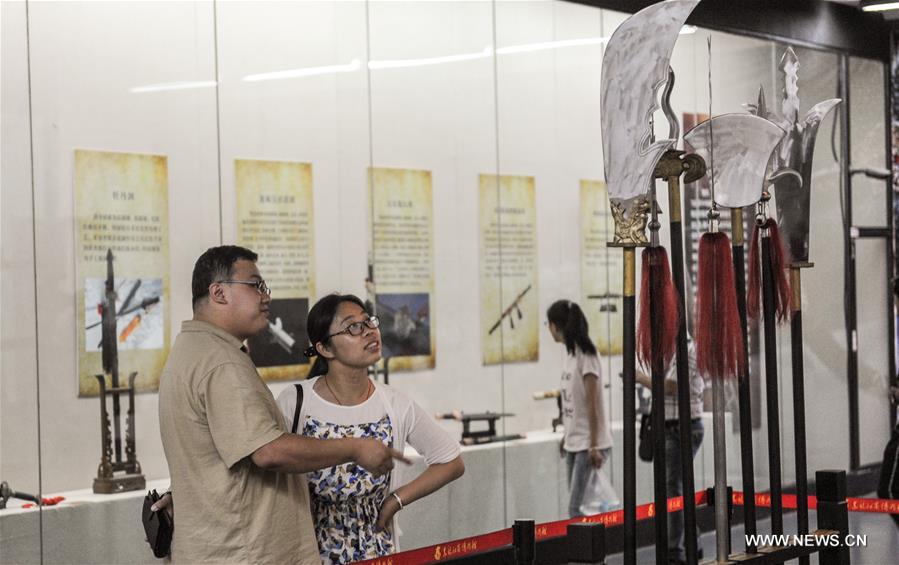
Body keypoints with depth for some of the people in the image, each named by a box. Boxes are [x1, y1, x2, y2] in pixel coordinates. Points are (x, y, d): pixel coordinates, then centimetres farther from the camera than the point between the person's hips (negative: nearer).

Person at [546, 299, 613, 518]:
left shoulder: (585, 355, -14)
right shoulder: (570, 354, 11)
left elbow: (592, 404, -17)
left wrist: (594, 446, -18)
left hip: (589, 445, -8)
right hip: (574, 444, 8)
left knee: (576, 510, -11)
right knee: (576, 506, 8)